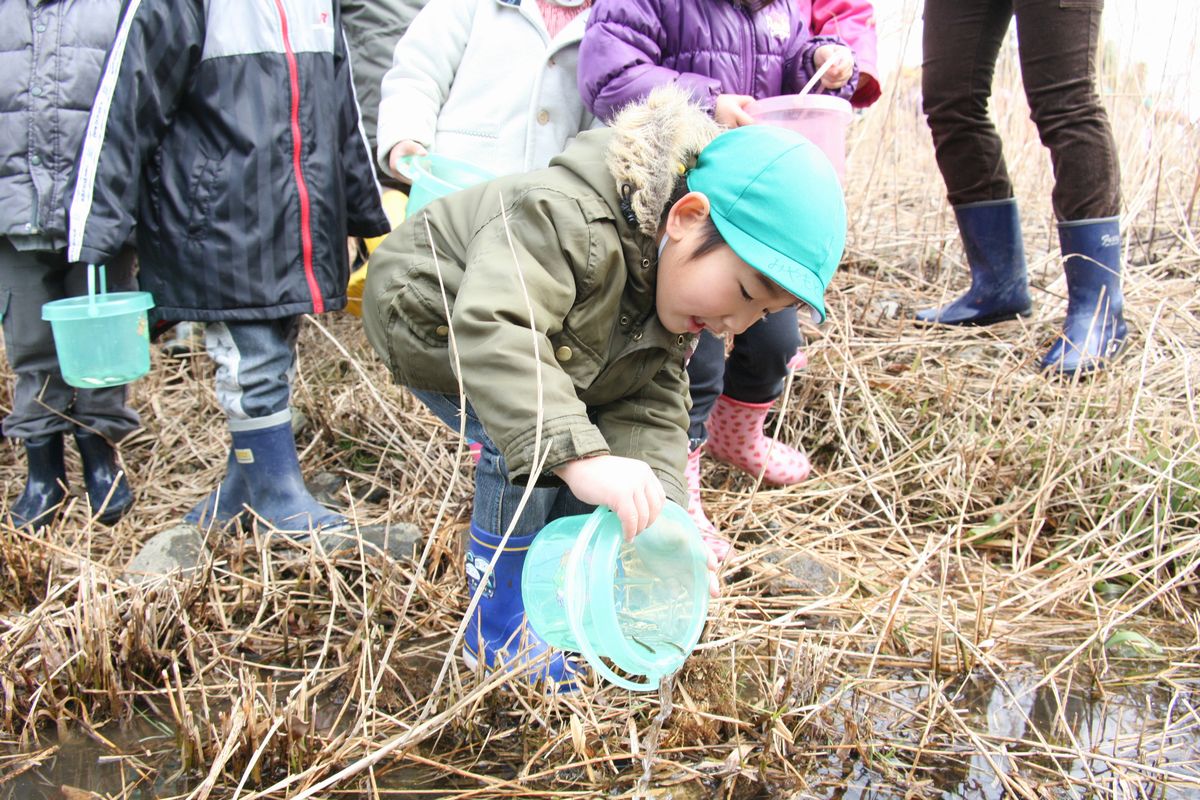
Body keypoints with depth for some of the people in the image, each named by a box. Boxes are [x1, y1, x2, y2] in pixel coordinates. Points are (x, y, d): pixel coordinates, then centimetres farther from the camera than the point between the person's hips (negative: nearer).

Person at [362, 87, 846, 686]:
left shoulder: (678, 277, -13)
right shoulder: (567, 221, -42)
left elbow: (650, 404, -13)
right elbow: (491, 329, -55)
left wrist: (658, 503, -30)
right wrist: (578, 454, -63)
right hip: (430, 317, -7)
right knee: (524, 447, -24)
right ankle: (498, 637, -7)